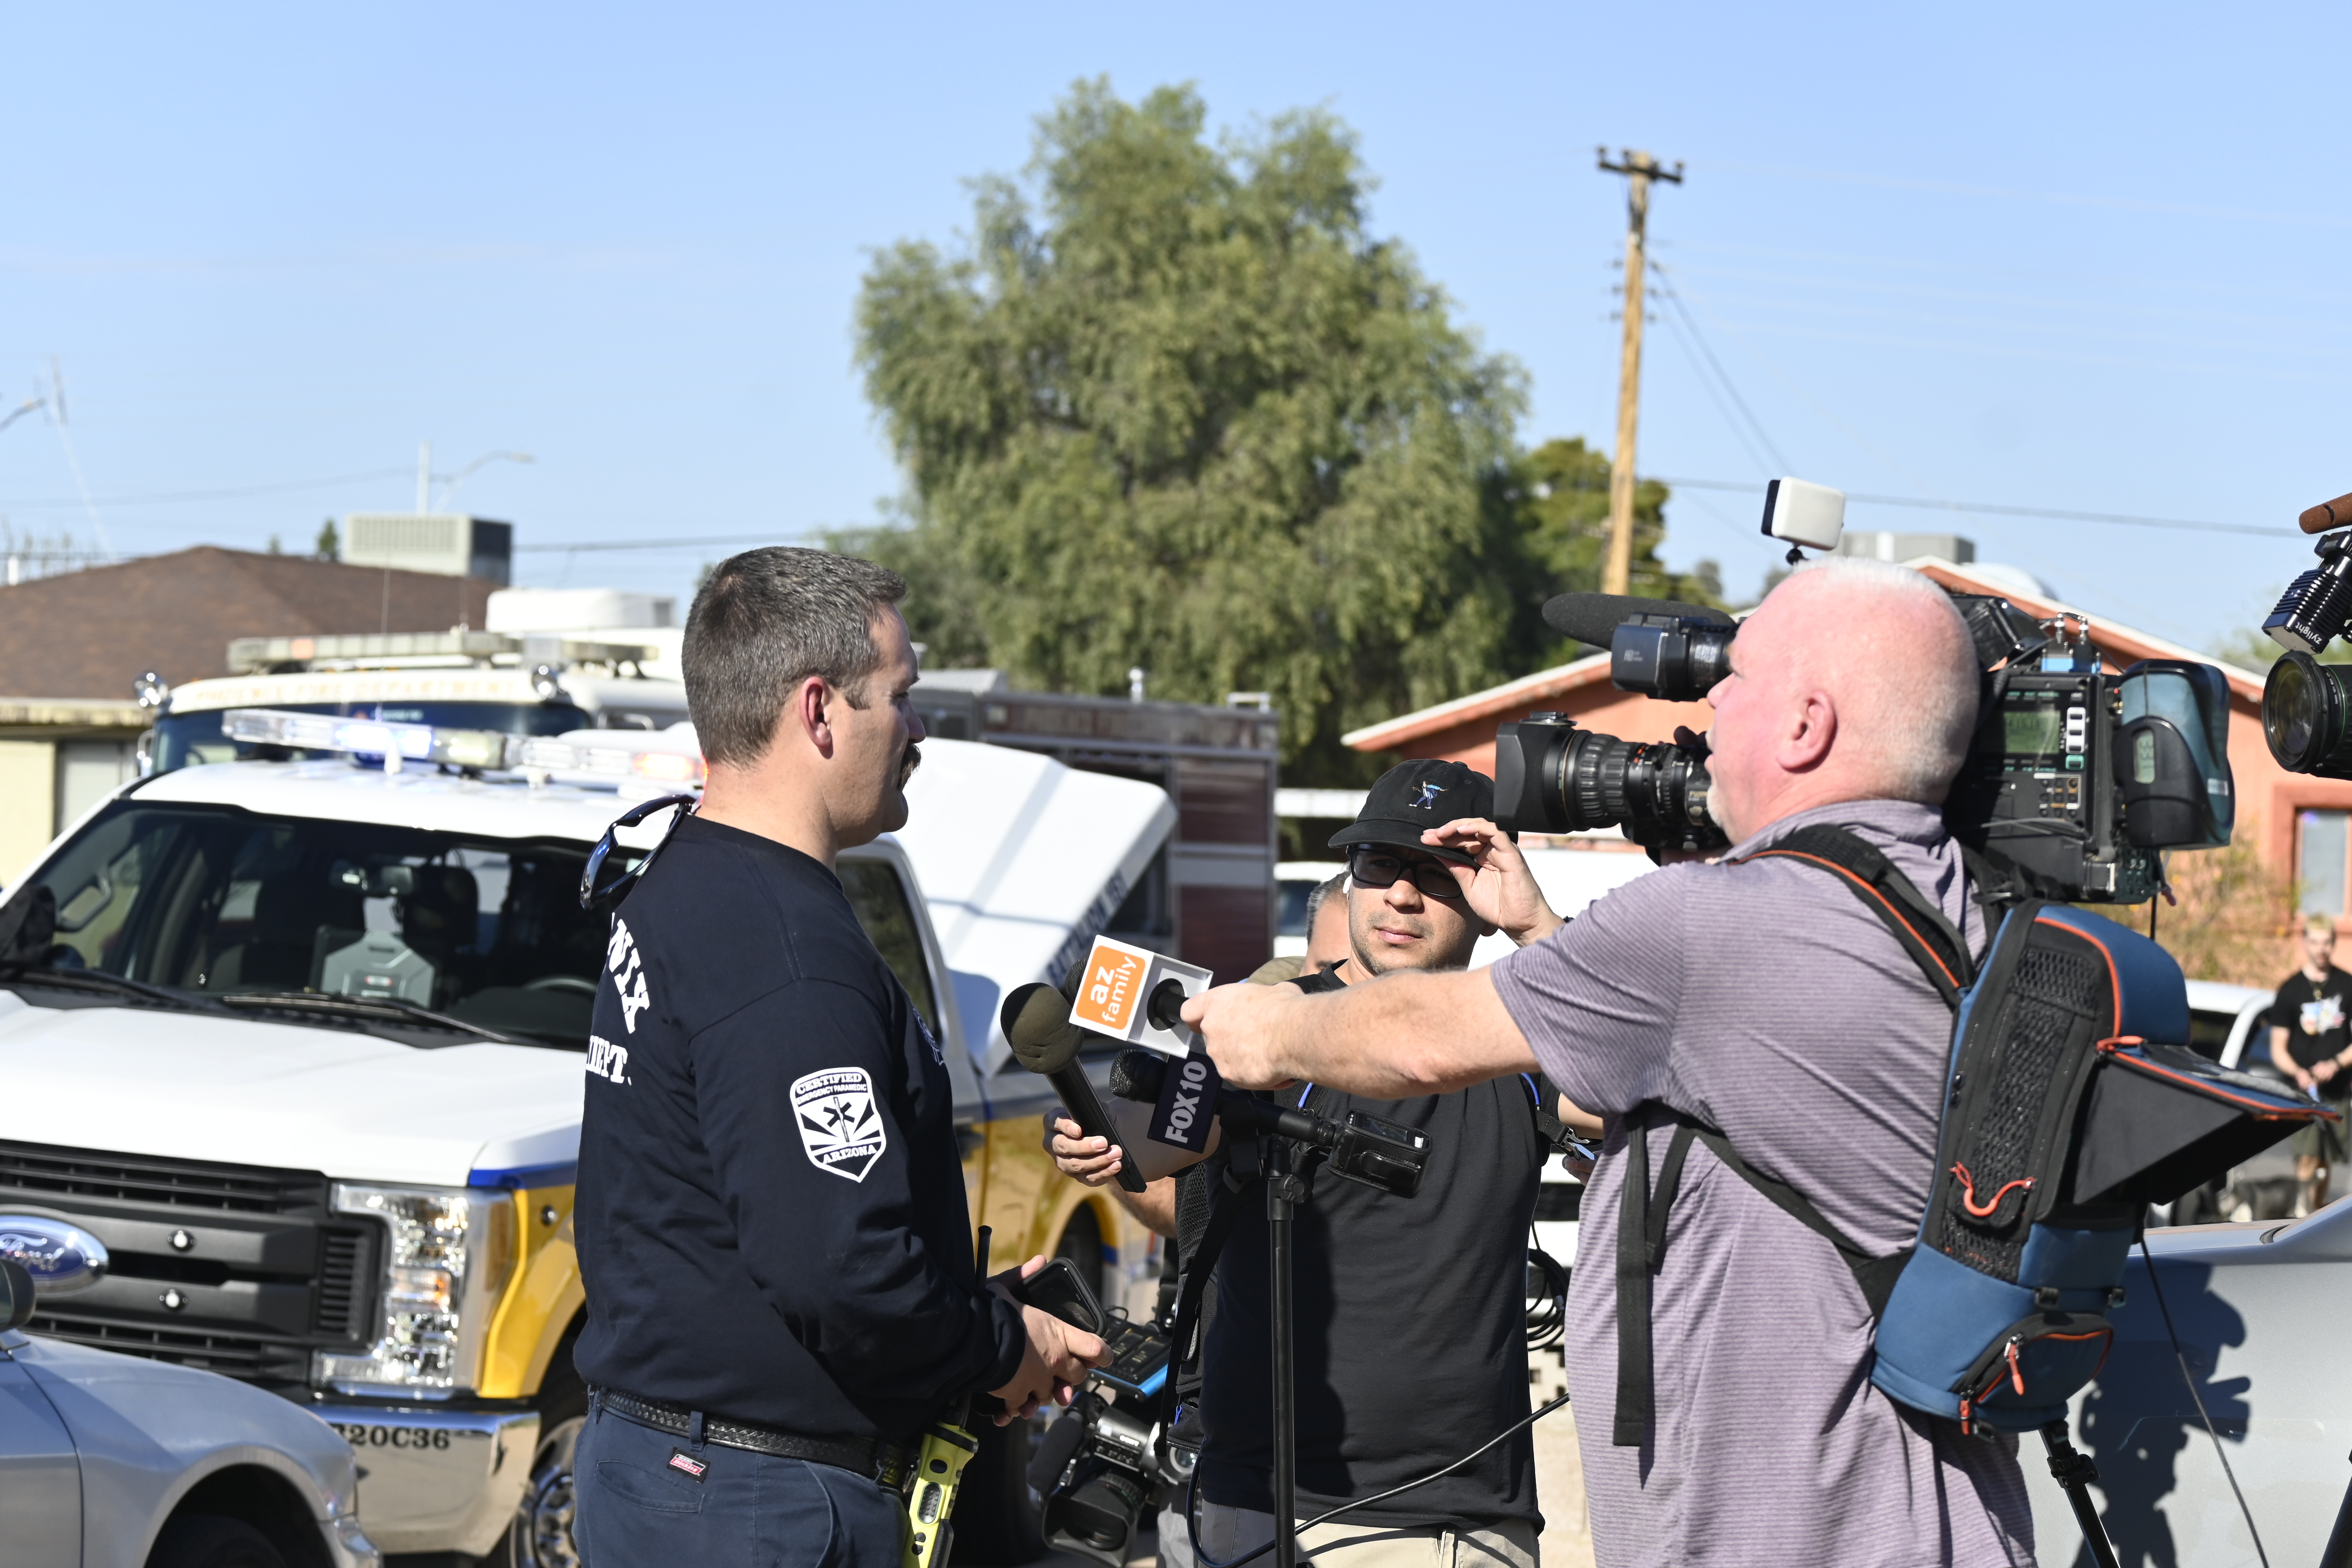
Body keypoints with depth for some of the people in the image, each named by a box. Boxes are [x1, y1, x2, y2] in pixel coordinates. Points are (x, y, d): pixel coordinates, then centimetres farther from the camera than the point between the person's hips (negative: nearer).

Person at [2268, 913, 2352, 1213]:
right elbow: (2278, 1048, 1)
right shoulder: (2291, 989, 1)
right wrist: (2298, 1073, -19)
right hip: (2303, 1090, -2)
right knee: (2308, 1161, -13)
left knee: (2325, 1165, 7)